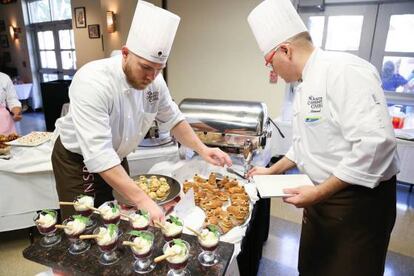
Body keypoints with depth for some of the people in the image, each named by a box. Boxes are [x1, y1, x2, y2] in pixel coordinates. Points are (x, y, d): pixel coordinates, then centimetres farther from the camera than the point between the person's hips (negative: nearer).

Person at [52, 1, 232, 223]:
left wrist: (202, 149, -14)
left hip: (116, 159, 5)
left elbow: (172, 119, 0)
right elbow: (98, 155, -39)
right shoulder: (93, 82, -33)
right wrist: (142, 201, -43)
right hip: (77, 162, -5)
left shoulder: (154, 81, -14)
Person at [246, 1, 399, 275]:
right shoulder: (304, 87, 10)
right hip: (321, 196, 9)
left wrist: (320, 192, -24)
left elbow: (375, 142, -29)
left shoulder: (344, 70, -20)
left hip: (359, 200, -8)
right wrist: (272, 171, 19)